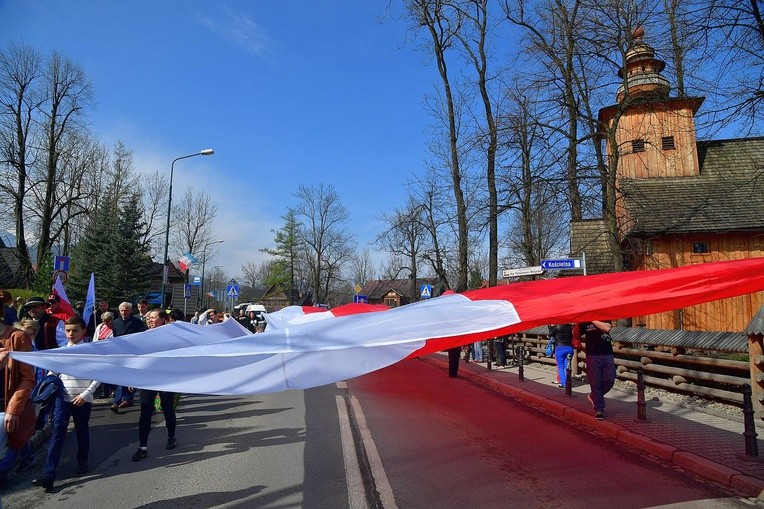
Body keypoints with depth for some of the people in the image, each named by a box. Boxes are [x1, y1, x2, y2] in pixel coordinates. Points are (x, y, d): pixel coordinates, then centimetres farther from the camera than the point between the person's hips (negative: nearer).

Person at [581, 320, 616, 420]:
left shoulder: (605, 319, 8)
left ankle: (593, 396, 22)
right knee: (595, 382, -3)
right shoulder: (585, 323, 5)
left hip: (608, 355, 2)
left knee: (610, 380, -3)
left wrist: (593, 320, -13)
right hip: (593, 356, -2)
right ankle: (599, 409, 6)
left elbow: (607, 328, -14)